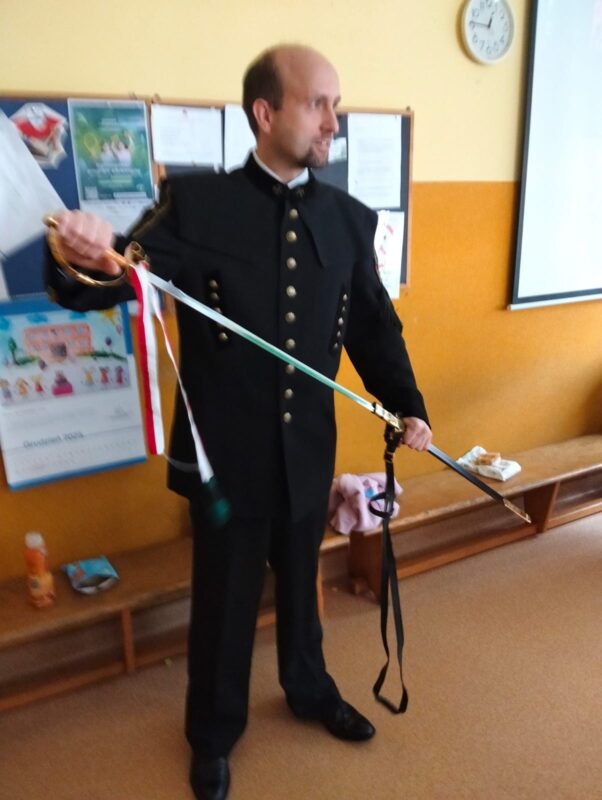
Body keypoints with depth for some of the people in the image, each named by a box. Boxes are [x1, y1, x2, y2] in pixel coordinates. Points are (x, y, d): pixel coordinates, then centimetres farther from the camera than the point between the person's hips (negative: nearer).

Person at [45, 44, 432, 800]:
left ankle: (310, 689, 54)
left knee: (300, 582, 25)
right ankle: (213, 734, 44)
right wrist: (82, 259, -39)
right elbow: (106, 285, -16)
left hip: (308, 451, 4)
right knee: (223, 599, 16)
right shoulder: (195, 202, -11)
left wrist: (407, 406, -5)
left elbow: (376, 325, 7)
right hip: (226, 453, -3)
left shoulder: (351, 218, 1)